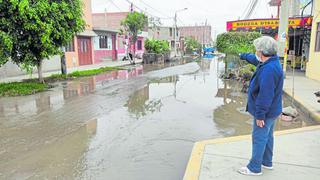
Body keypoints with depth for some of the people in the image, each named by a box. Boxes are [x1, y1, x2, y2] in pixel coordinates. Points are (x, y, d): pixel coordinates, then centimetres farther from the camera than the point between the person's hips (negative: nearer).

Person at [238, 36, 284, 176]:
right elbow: (255, 59, 24)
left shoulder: (269, 69, -30)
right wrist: (243, 56, 40)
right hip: (271, 111, 10)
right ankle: (267, 162, 37)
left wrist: (260, 115, -26)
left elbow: (265, 96, -31)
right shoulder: (270, 61, 2)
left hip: (265, 113, -10)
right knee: (267, 136, 21)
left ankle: (254, 168, 14)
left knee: (259, 139, 1)